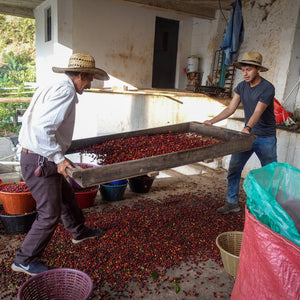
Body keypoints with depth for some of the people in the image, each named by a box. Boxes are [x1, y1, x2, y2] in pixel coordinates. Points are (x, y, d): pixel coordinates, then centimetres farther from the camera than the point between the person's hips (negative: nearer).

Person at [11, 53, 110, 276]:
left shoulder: (51, 89, 11)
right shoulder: (66, 92, -19)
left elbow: (32, 120, 15)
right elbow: (41, 127, -31)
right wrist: (58, 158, -24)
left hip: (44, 160, 10)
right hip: (40, 163, -10)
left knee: (66, 196, 24)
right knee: (50, 214, 3)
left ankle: (79, 232, 46)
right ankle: (25, 260, 21)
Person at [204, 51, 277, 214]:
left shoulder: (267, 88, -17)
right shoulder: (241, 87, 2)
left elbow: (257, 112, -30)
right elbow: (230, 108, 3)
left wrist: (248, 127, -47)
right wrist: (212, 121, -5)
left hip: (266, 138, -5)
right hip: (246, 135, 5)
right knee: (233, 169, 3)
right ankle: (232, 203, 16)